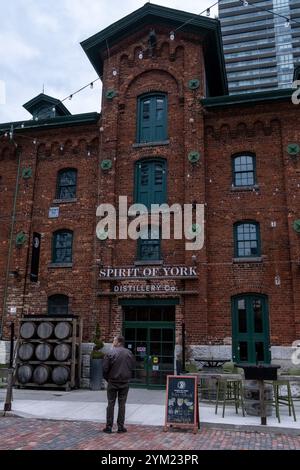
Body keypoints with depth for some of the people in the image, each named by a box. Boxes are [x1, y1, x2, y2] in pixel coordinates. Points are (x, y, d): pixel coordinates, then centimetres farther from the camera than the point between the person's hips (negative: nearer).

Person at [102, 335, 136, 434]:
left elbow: (105, 368, -10)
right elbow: (133, 366, 5)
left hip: (112, 382, -2)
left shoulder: (110, 353, -12)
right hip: (125, 382, 2)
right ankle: (121, 426, 11)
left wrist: (107, 378, 7)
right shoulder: (129, 353, -2)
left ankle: (109, 426, 9)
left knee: (111, 404, 7)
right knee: (122, 404, 9)